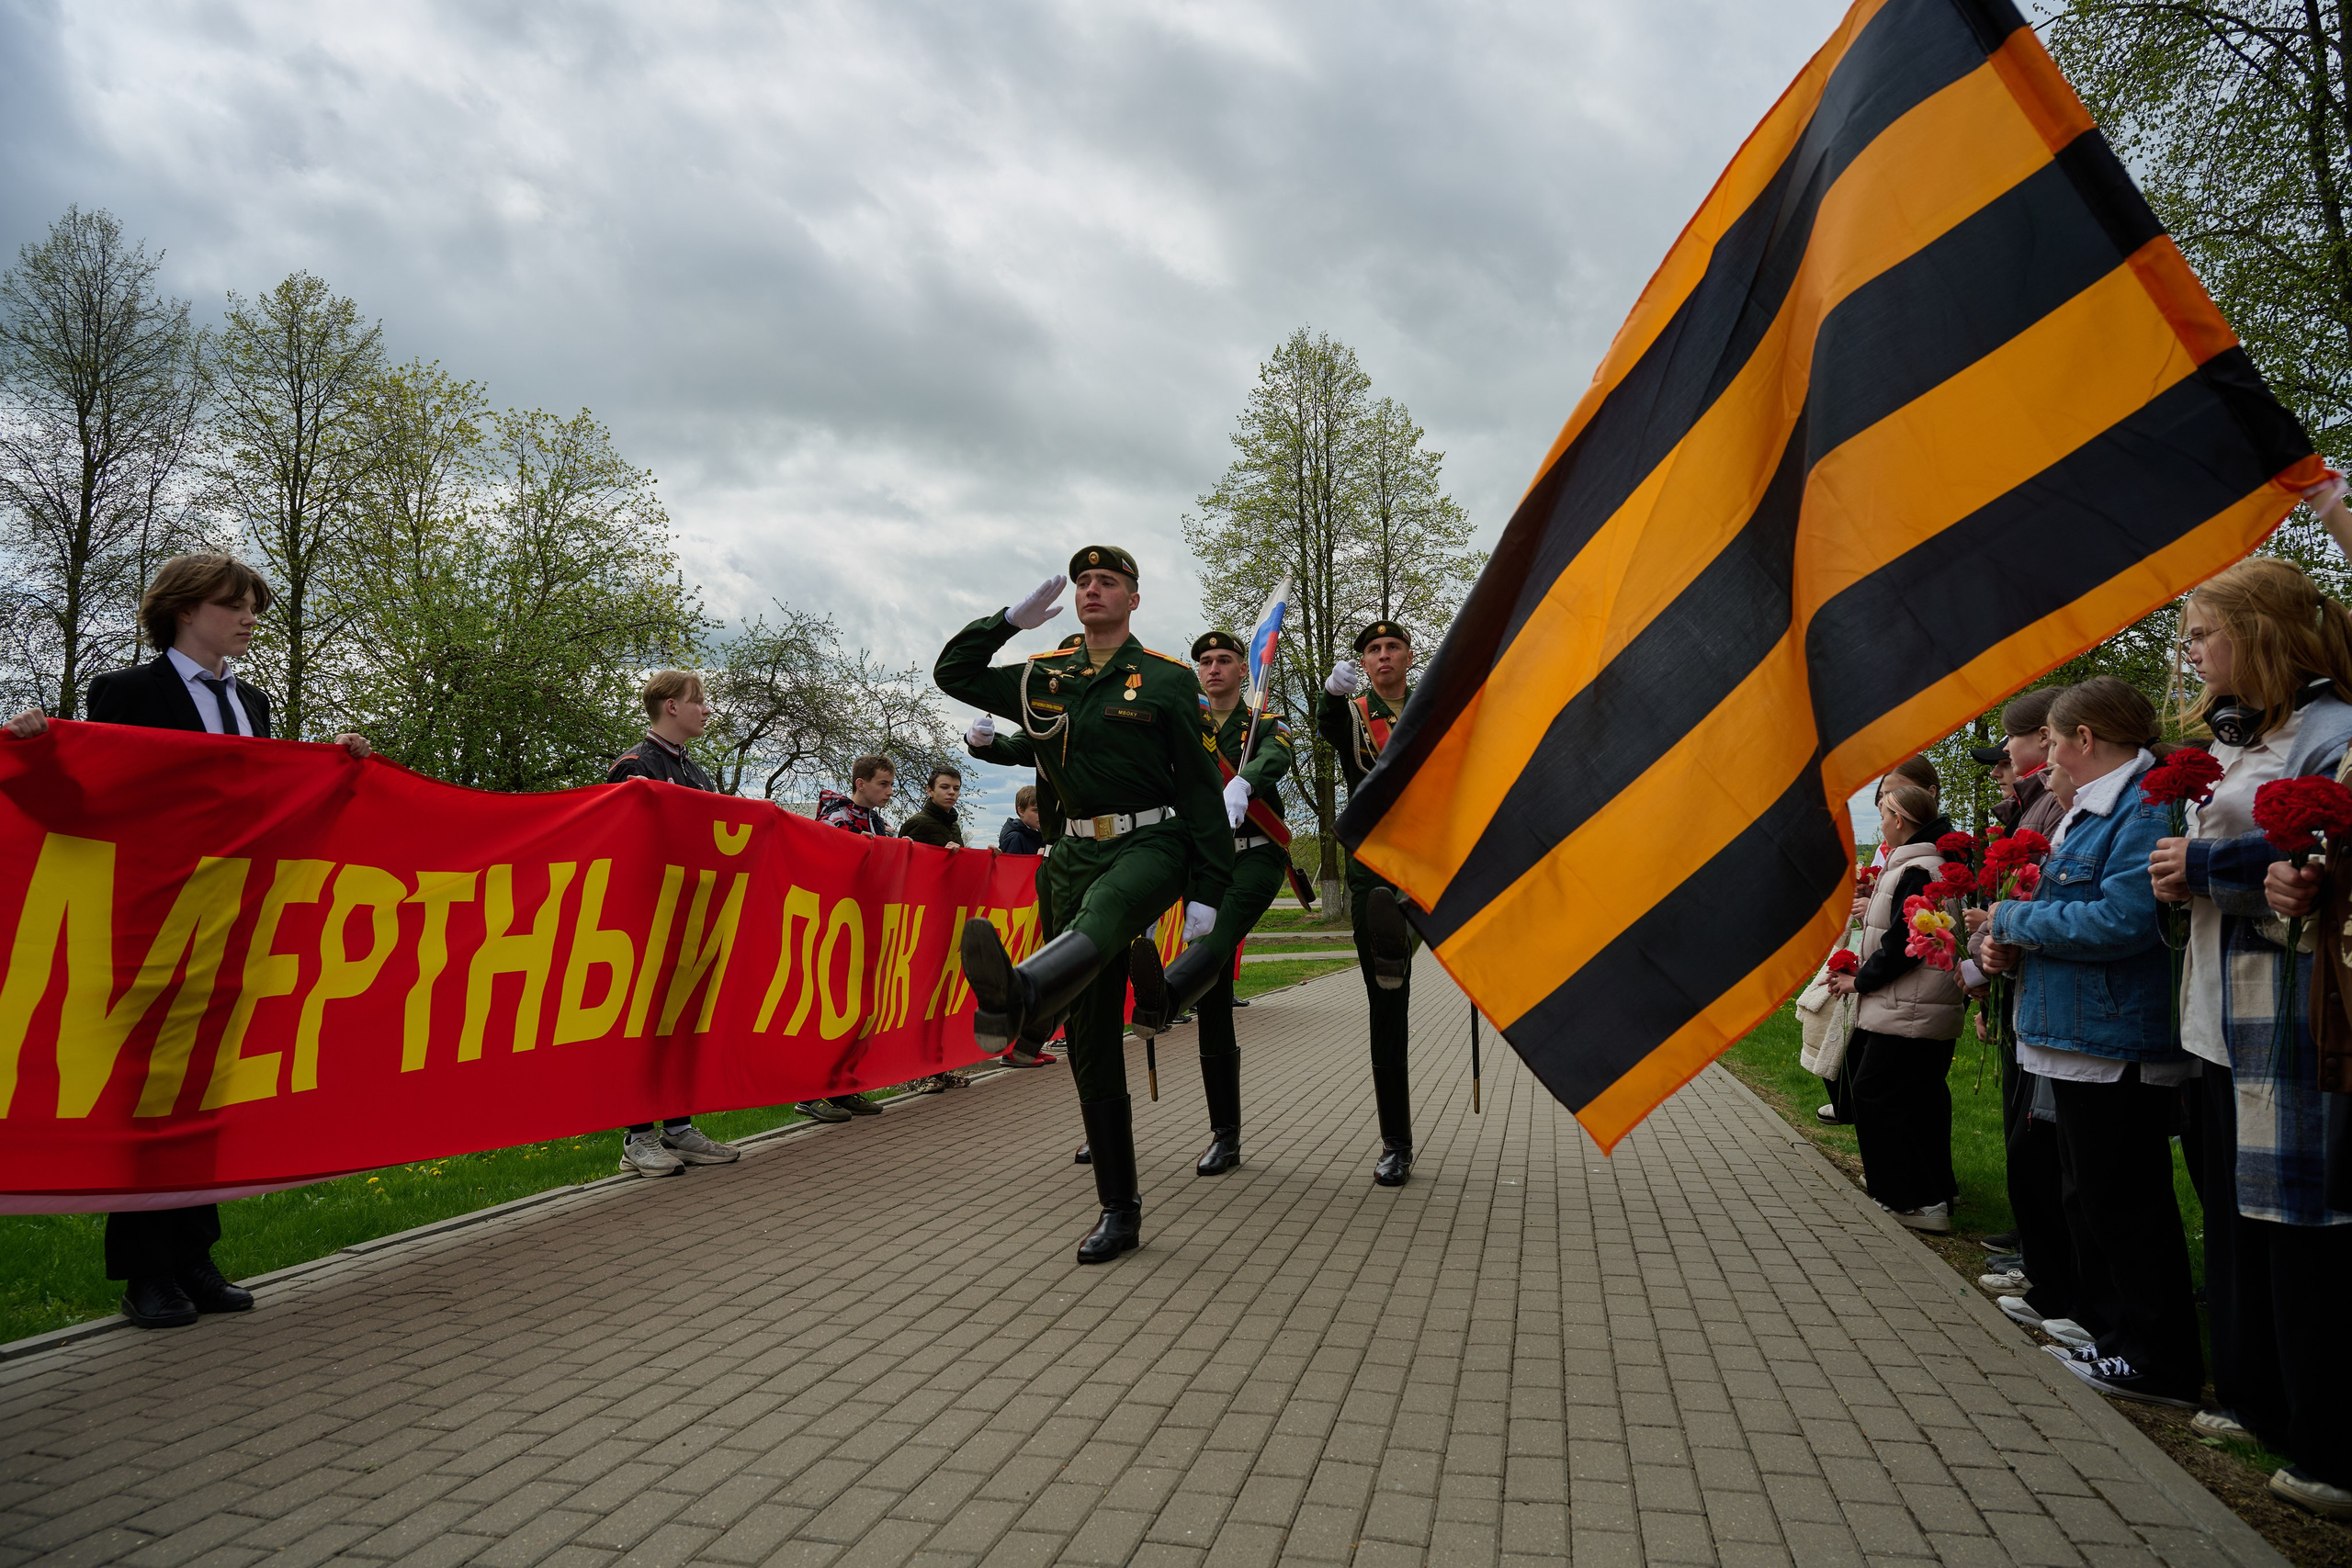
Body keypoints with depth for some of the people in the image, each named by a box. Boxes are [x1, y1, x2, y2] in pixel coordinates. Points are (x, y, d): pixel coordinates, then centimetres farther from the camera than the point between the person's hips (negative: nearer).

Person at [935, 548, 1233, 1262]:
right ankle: (1119, 1210, 11)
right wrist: (1017, 616, 9)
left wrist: (1206, 891, -7)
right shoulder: (1044, 678, 13)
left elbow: (1201, 787, 0)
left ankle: (1015, 995, -76)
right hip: (1078, 854, 5)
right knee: (1090, 1041, 2)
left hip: (1152, 844, -4)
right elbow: (952, 672, 20)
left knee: (1104, 909, -42)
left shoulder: (1167, 679, 2)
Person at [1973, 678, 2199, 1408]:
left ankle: (2161, 1363, 12)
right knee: (2089, 1190, 19)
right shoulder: (2091, 810, 16)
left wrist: (2014, 921, -15)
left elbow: (2123, 920, -26)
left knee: (2123, 1202, -1)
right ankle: (2103, 1322, 32)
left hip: (2117, 1043, -11)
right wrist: (2012, 941, 3)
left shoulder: (2146, 806, -17)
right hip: (2083, 1040, 11)